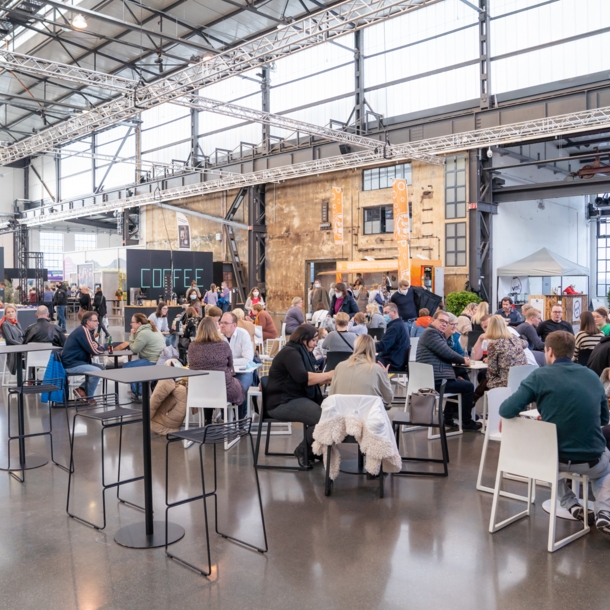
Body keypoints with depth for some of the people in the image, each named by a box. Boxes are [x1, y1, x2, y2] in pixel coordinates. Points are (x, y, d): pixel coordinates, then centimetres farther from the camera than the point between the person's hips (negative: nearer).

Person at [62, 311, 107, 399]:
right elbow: (94, 351, -22)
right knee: (97, 371, -22)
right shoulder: (83, 331, -19)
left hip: (77, 361, 11)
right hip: (71, 364, -11)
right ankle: (88, 397, -5)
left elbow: (95, 346, 17)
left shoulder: (87, 330, 13)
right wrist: (102, 348, 2)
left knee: (101, 368, 8)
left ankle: (81, 389, 5)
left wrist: (99, 347, -9)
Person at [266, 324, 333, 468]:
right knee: (322, 417, -25)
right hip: (282, 402, -10)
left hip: (295, 398, 10)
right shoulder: (290, 352, -13)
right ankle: (303, 451, -4)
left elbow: (311, 378, 14)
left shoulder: (302, 353, 18)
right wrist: (328, 375, -18)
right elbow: (303, 378, -26)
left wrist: (330, 378, 0)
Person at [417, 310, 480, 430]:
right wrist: (463, 360, -1)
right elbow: (447, 353, -18)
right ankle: (467, 422, 10)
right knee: (468, 386, -2)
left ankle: (448, 419, 30)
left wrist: (461, 359, 4)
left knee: (458, 381, 32)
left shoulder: (439, 334, 20)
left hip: (431, 378, 11)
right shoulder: (431, 332, -13)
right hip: (435, 381, -11)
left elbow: (446, 354, 21)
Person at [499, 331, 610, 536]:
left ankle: (571, 505, 22)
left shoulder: (541, 375, -9)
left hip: (556, 458, -1)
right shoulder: (593, 376, 3)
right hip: (592, 461, 2)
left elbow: (507, 411, -16)